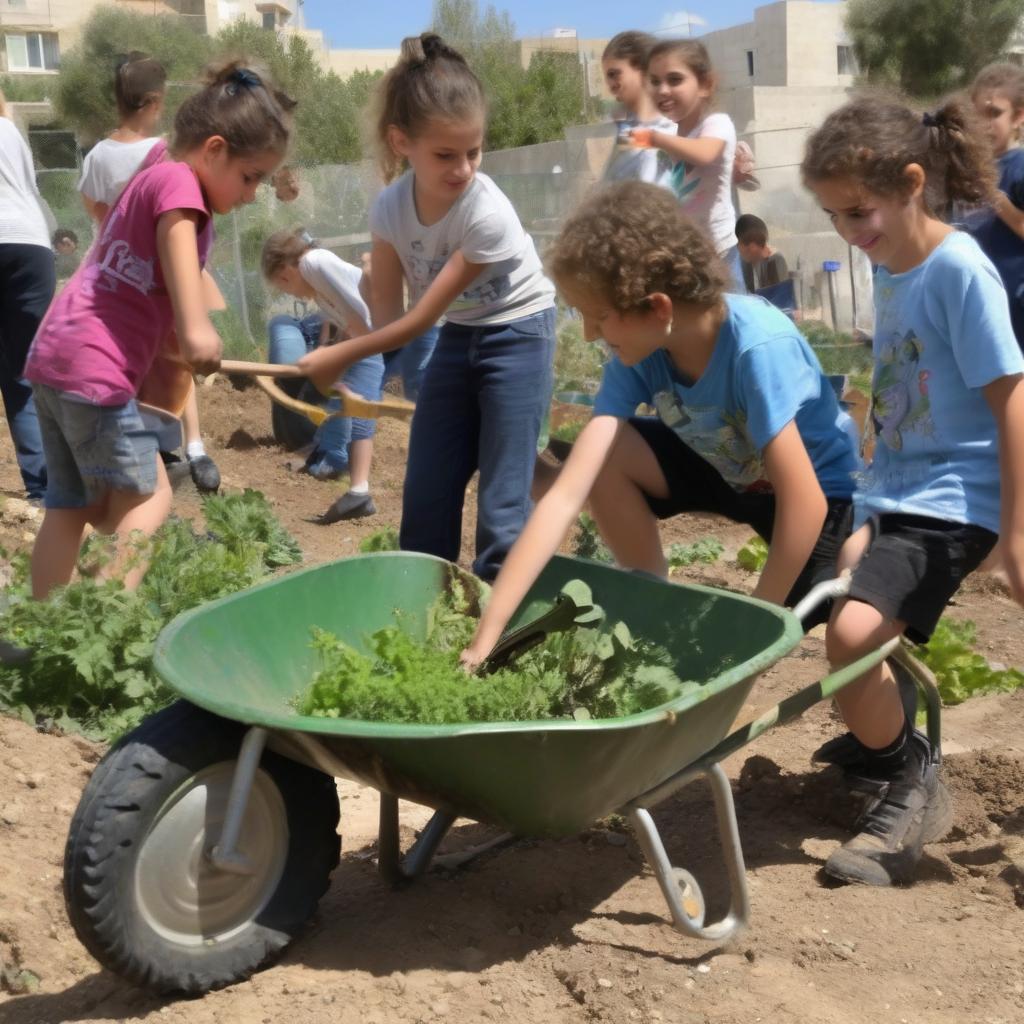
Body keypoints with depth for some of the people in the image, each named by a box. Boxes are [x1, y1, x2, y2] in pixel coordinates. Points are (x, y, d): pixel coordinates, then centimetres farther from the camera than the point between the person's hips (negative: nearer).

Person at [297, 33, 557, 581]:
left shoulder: (488, 215, -31)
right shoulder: (390, 208, -16)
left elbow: (422, 318, -26)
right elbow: (387, 310, -7)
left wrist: (340, 357, -21)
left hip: (518, 335, -5)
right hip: (455, 337, 5)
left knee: (501, 502, -9)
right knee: (424, 496, 6)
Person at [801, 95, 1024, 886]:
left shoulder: (960, 269, -15)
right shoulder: (890, 269, 8)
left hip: (951, 501, -8)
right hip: (891, 492, 8)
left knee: (853, 632, -21)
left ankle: (908, 786, 3)